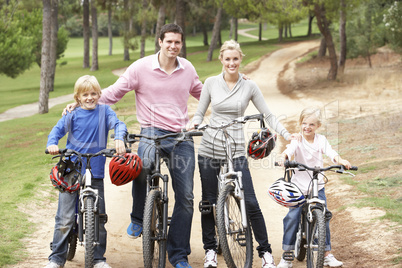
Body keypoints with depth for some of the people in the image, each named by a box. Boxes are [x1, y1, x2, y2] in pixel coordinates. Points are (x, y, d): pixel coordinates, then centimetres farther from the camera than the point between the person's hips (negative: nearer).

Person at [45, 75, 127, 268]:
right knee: (65, 218, -2)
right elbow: (57, 130, 4)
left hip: (95, 173, 1)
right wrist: (52, 144, -17)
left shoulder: (104, 111, 5)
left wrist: (119, 139, -26)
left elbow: (118, 124, -5)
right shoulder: (72, 114, 4)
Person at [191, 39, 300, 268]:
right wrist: (193, 125, -13)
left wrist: (287, 135, -9)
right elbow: (200, 113, 9)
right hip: (210, 149, 1)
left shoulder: (249, 87, 3)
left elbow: (268, 115, 4)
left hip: (236, 152, -1)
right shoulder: (211, 83, 4)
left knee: (251, 203, -6)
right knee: (209, 202, 7)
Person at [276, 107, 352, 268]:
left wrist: (340, 160, -34)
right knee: (292, 217, -11)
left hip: (317, 187, 2)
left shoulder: (321, 140, 1)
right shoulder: (297, 140, -6)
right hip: (298, 186, -2)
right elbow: (290, 149, -25)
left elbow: (330, 152, -13)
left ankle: (327, 254, 14)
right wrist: (283, 157, -48)